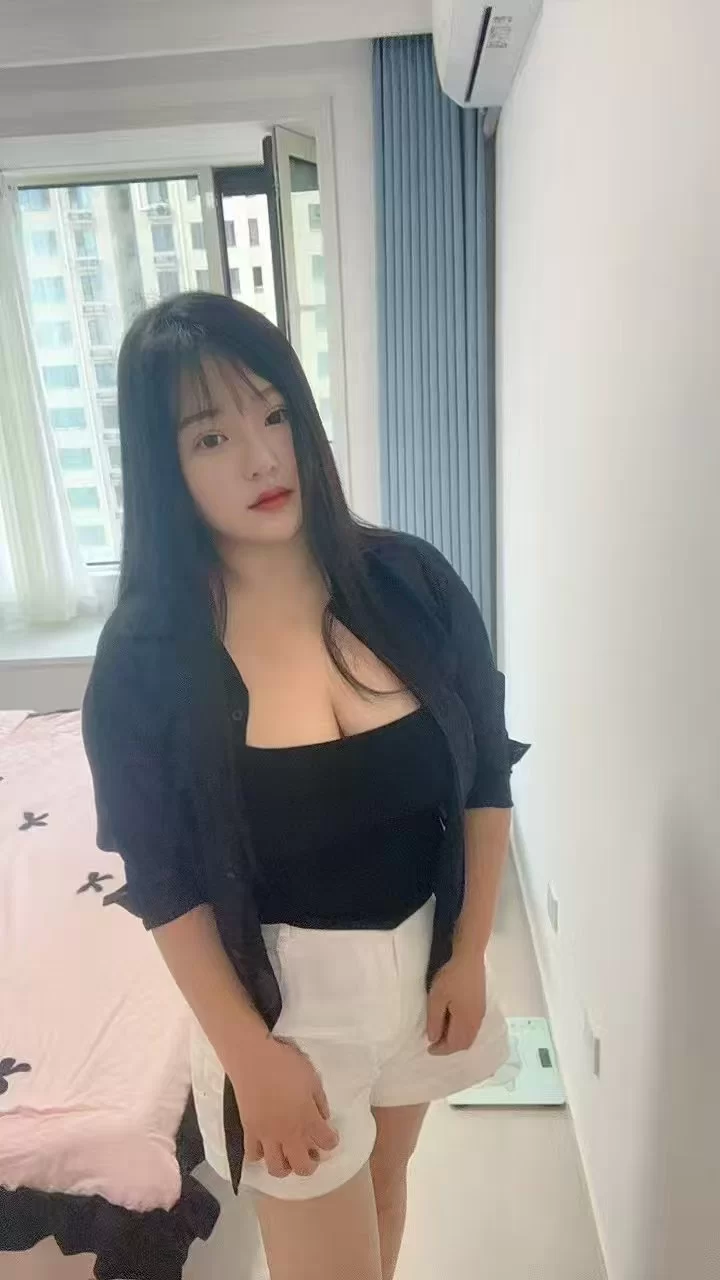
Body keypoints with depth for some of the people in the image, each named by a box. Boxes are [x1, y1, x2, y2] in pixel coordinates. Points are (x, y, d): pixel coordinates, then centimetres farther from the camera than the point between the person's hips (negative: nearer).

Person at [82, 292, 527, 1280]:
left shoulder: (410, 581, -13)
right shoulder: (146, 650, -19)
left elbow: (486, 777, -4)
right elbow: (165, 882, -12)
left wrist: (470, 955, -4)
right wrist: (250, 1054, -10)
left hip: (428, 955, 3)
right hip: (280, 982, -2)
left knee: (384, 1179, 29)